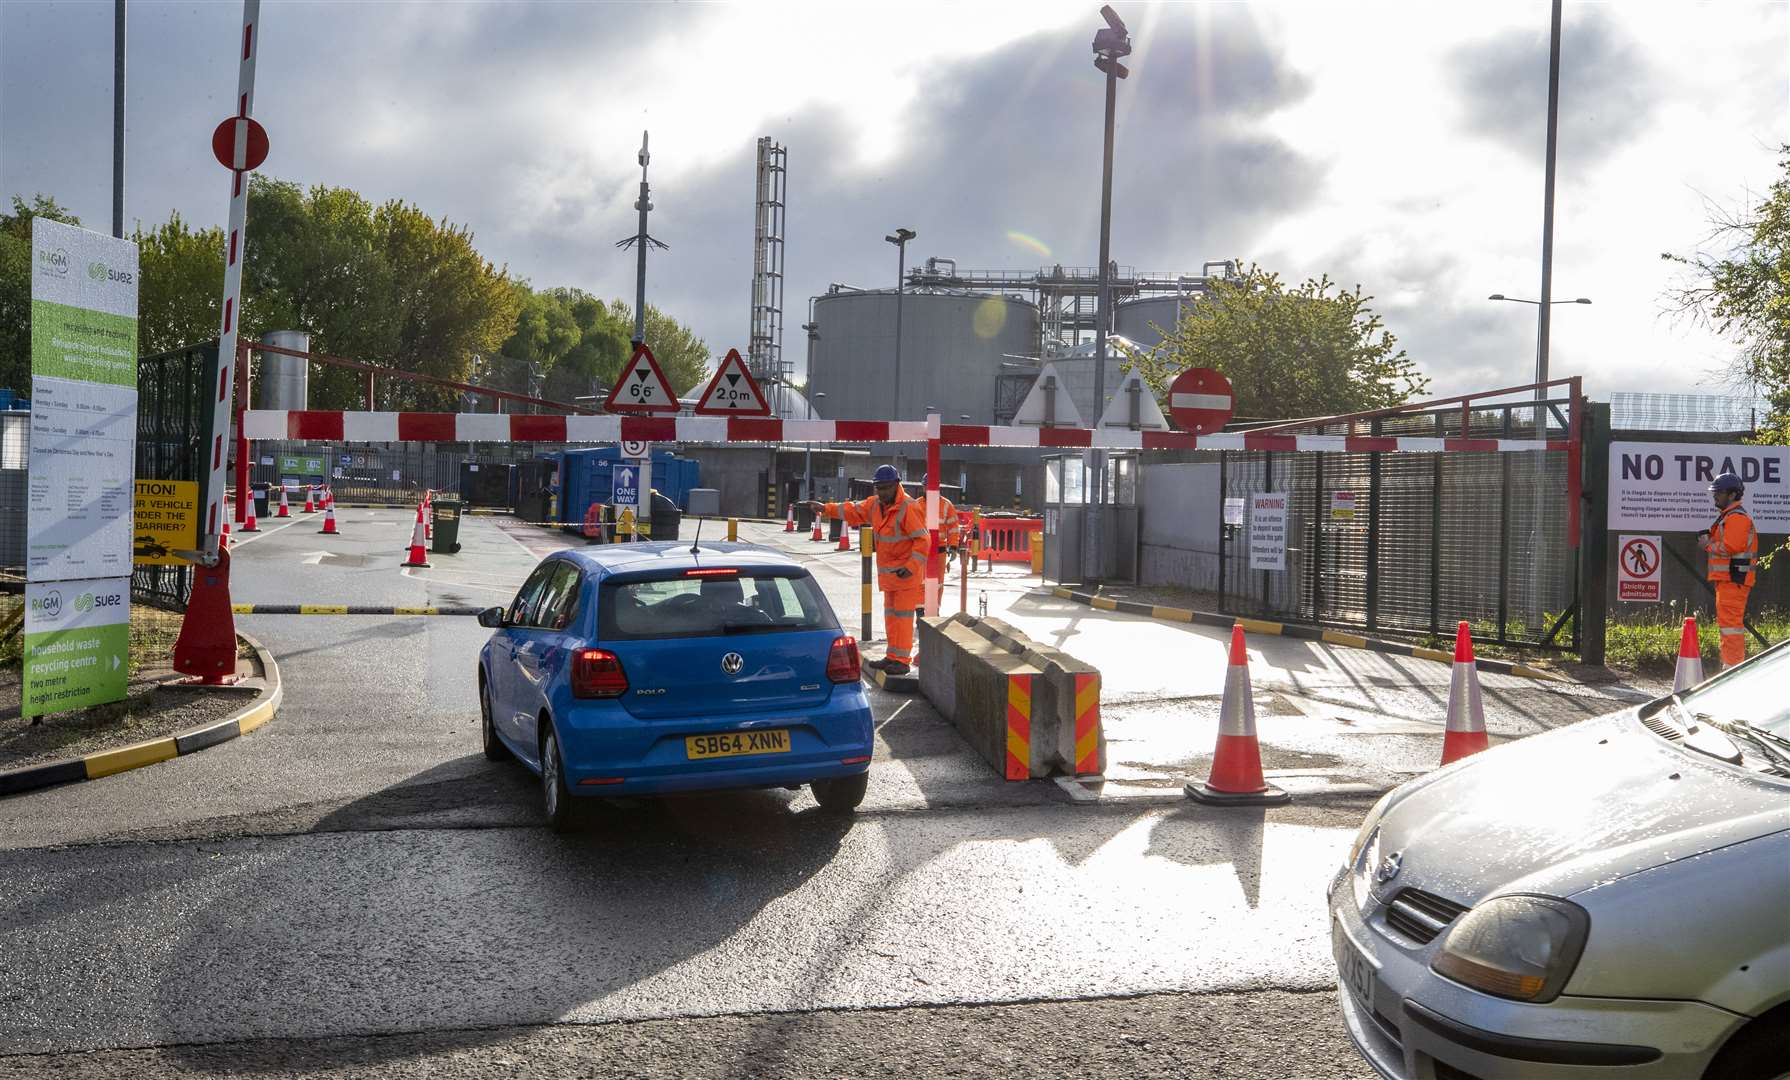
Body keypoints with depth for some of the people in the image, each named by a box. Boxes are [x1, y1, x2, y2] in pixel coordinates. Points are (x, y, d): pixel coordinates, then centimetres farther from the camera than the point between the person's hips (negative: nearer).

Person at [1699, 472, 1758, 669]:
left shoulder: (1736, 517, -13)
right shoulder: (1727, 515, 21)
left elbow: (1730, 547, -23)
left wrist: (1708, 545, -9)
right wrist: (1711, 539, 9)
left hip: (1733, 578, -11)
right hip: (1727, 578, 11)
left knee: (1730, 622, -12)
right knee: (1726, 621, 16)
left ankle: (1734, 666, -14)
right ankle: (1730, 663, 24)